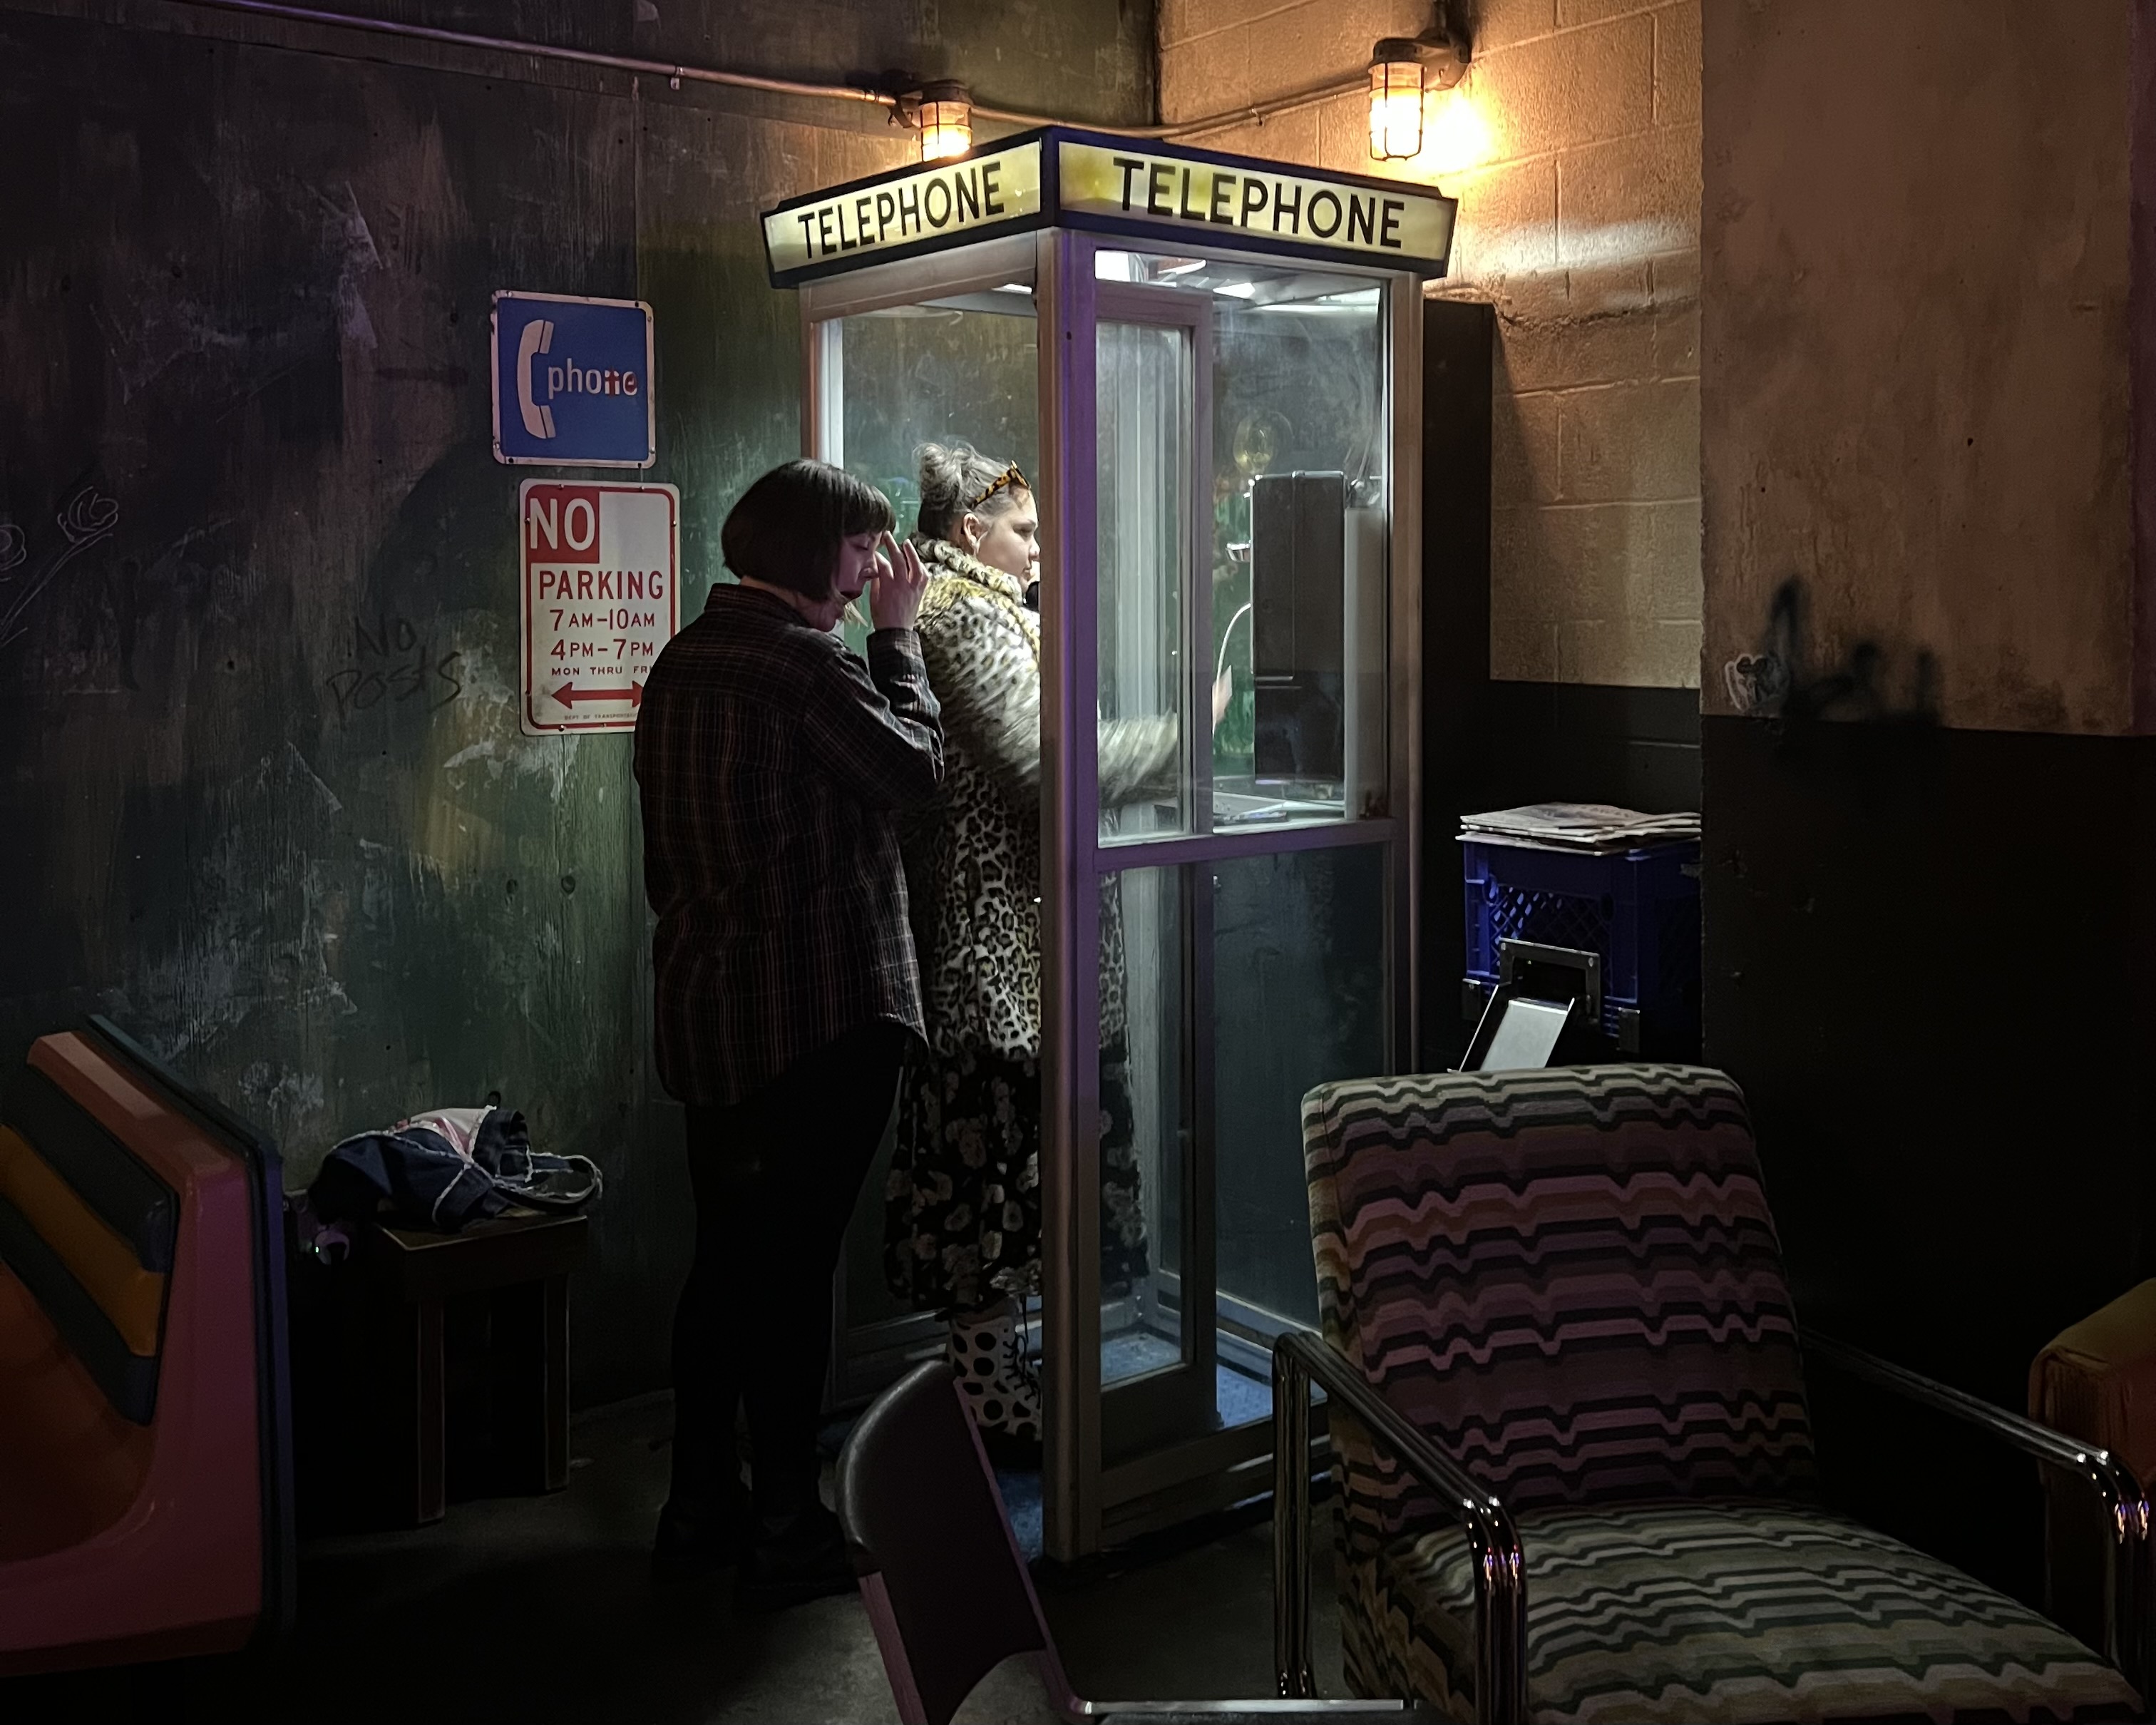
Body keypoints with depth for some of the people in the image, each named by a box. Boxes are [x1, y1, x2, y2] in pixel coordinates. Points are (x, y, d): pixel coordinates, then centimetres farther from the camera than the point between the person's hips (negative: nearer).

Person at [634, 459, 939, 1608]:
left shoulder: (684, 659, 12)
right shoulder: (805, 661, -16)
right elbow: (916, 767, -6)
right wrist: (898, 632, 2)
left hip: (705, 1011, 9)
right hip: (818, 1014, -9)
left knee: (727, 1257, 16)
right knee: (793, 1269, 0)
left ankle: (699, 1507, 25)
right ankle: (785, 1531, 10)